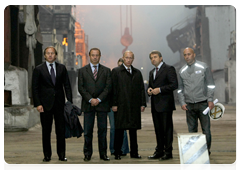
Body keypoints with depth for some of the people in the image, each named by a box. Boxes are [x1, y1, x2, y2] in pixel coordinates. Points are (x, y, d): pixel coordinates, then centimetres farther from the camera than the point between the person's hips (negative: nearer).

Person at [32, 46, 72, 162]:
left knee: (61, 130, 3)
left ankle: (61, 154, 11)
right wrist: (37, 104, -8)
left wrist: (70, 101, 0)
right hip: (45, 104, -1)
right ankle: (47, 155, 13)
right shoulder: (38, 69, 3)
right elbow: (35, 88, 1)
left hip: (59, 103, 2)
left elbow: (67, 86, 9)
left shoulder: (62, 68, 8)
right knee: (46, 131, 5)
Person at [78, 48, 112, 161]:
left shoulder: (106, 71, 10)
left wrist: (99, 99, -10)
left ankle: (103, 153, 11)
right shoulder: (82, 71, 9)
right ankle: (87, 154, 9)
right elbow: (81, 88, 2)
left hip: (102, 104, 0)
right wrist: (90, 99, -10)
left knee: (102, 130, 4)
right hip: (88, 105, 0)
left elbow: (108, 87, 1)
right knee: (88, 131, 1)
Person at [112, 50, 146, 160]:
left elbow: (141, 89, 14)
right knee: (119, 130, 0)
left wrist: (143, 103, 7)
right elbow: (113, 88, -3)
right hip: (121, 106, -4)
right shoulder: (116, 71, 3)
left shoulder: (137, 73, 16)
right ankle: (117, 153, 7)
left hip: (134, 106, 4)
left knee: (133, 129, 8)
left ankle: (134, 152, 16)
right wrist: (114, 104, -10)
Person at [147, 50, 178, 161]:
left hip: (165, 104, -8)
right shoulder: (152, 72, 21)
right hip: (155, 105, 8)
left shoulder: (169, 69, -4)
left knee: (167, 128, -4)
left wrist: (159, 89, -17)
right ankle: (159, 151, 18)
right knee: (158, 129, 11)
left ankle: (168, 152, 2)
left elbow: (174, 85, -13)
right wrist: (149, 89, 5)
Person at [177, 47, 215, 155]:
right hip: (189, 105, 3)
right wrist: (182, 103, 4)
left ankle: (207, 150, 11)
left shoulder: (203, 67, 3)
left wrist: (210, 100, -5)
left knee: (206, 129, -1)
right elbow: (180, 88, 15)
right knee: (192, 130, 5)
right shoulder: (182, 71, 11)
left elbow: (210, 84, 2)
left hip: (203, 103, -2)